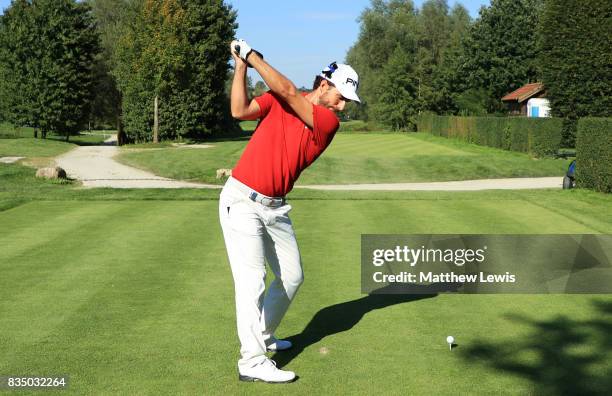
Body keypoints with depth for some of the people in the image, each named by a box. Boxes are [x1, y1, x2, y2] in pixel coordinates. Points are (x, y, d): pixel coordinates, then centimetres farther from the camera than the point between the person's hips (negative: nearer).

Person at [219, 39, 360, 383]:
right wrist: (241, 66, -15)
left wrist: (252, 55, -12)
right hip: (242, 201, -5)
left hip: (276, 207, 5)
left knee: (292, 276, 14)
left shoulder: (330, 123, -3)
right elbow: (240, 111, -16)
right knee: (252, 280, -13)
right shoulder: (276, 100, -2)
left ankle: (262, 335, 34)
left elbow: (288, 91, -15)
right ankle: (253, 362, -14)